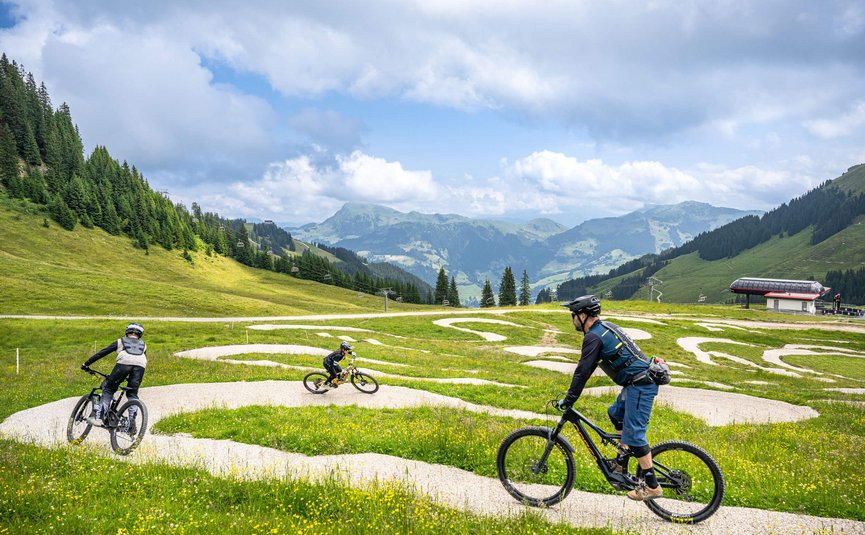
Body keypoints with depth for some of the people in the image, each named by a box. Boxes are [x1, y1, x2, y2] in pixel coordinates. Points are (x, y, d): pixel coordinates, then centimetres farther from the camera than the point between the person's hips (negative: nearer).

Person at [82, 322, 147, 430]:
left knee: (108, 389, 13)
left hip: (124, 362, -2)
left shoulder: (120, 341, 32)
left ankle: (98, 417, 3)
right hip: (140, 365, 2)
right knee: (132, 394, 15)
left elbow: (101, 353, 32)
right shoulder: (143, 345, 38)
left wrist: (86, 364, 39)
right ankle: (132, 420, -2)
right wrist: (129, 376, 54)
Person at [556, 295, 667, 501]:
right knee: (615, 413, 24)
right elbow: (587, 369, 25)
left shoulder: (594, 337, -14)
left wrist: (568, 401, -8)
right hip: (641, 381, 10)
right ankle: (621, 461, 26)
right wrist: (572, 395, 28)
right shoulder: (605, 328, 17)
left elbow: (583, 371, -15)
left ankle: (652, 486, -2)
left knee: (634, 434, -7)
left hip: (640, 385, -10)